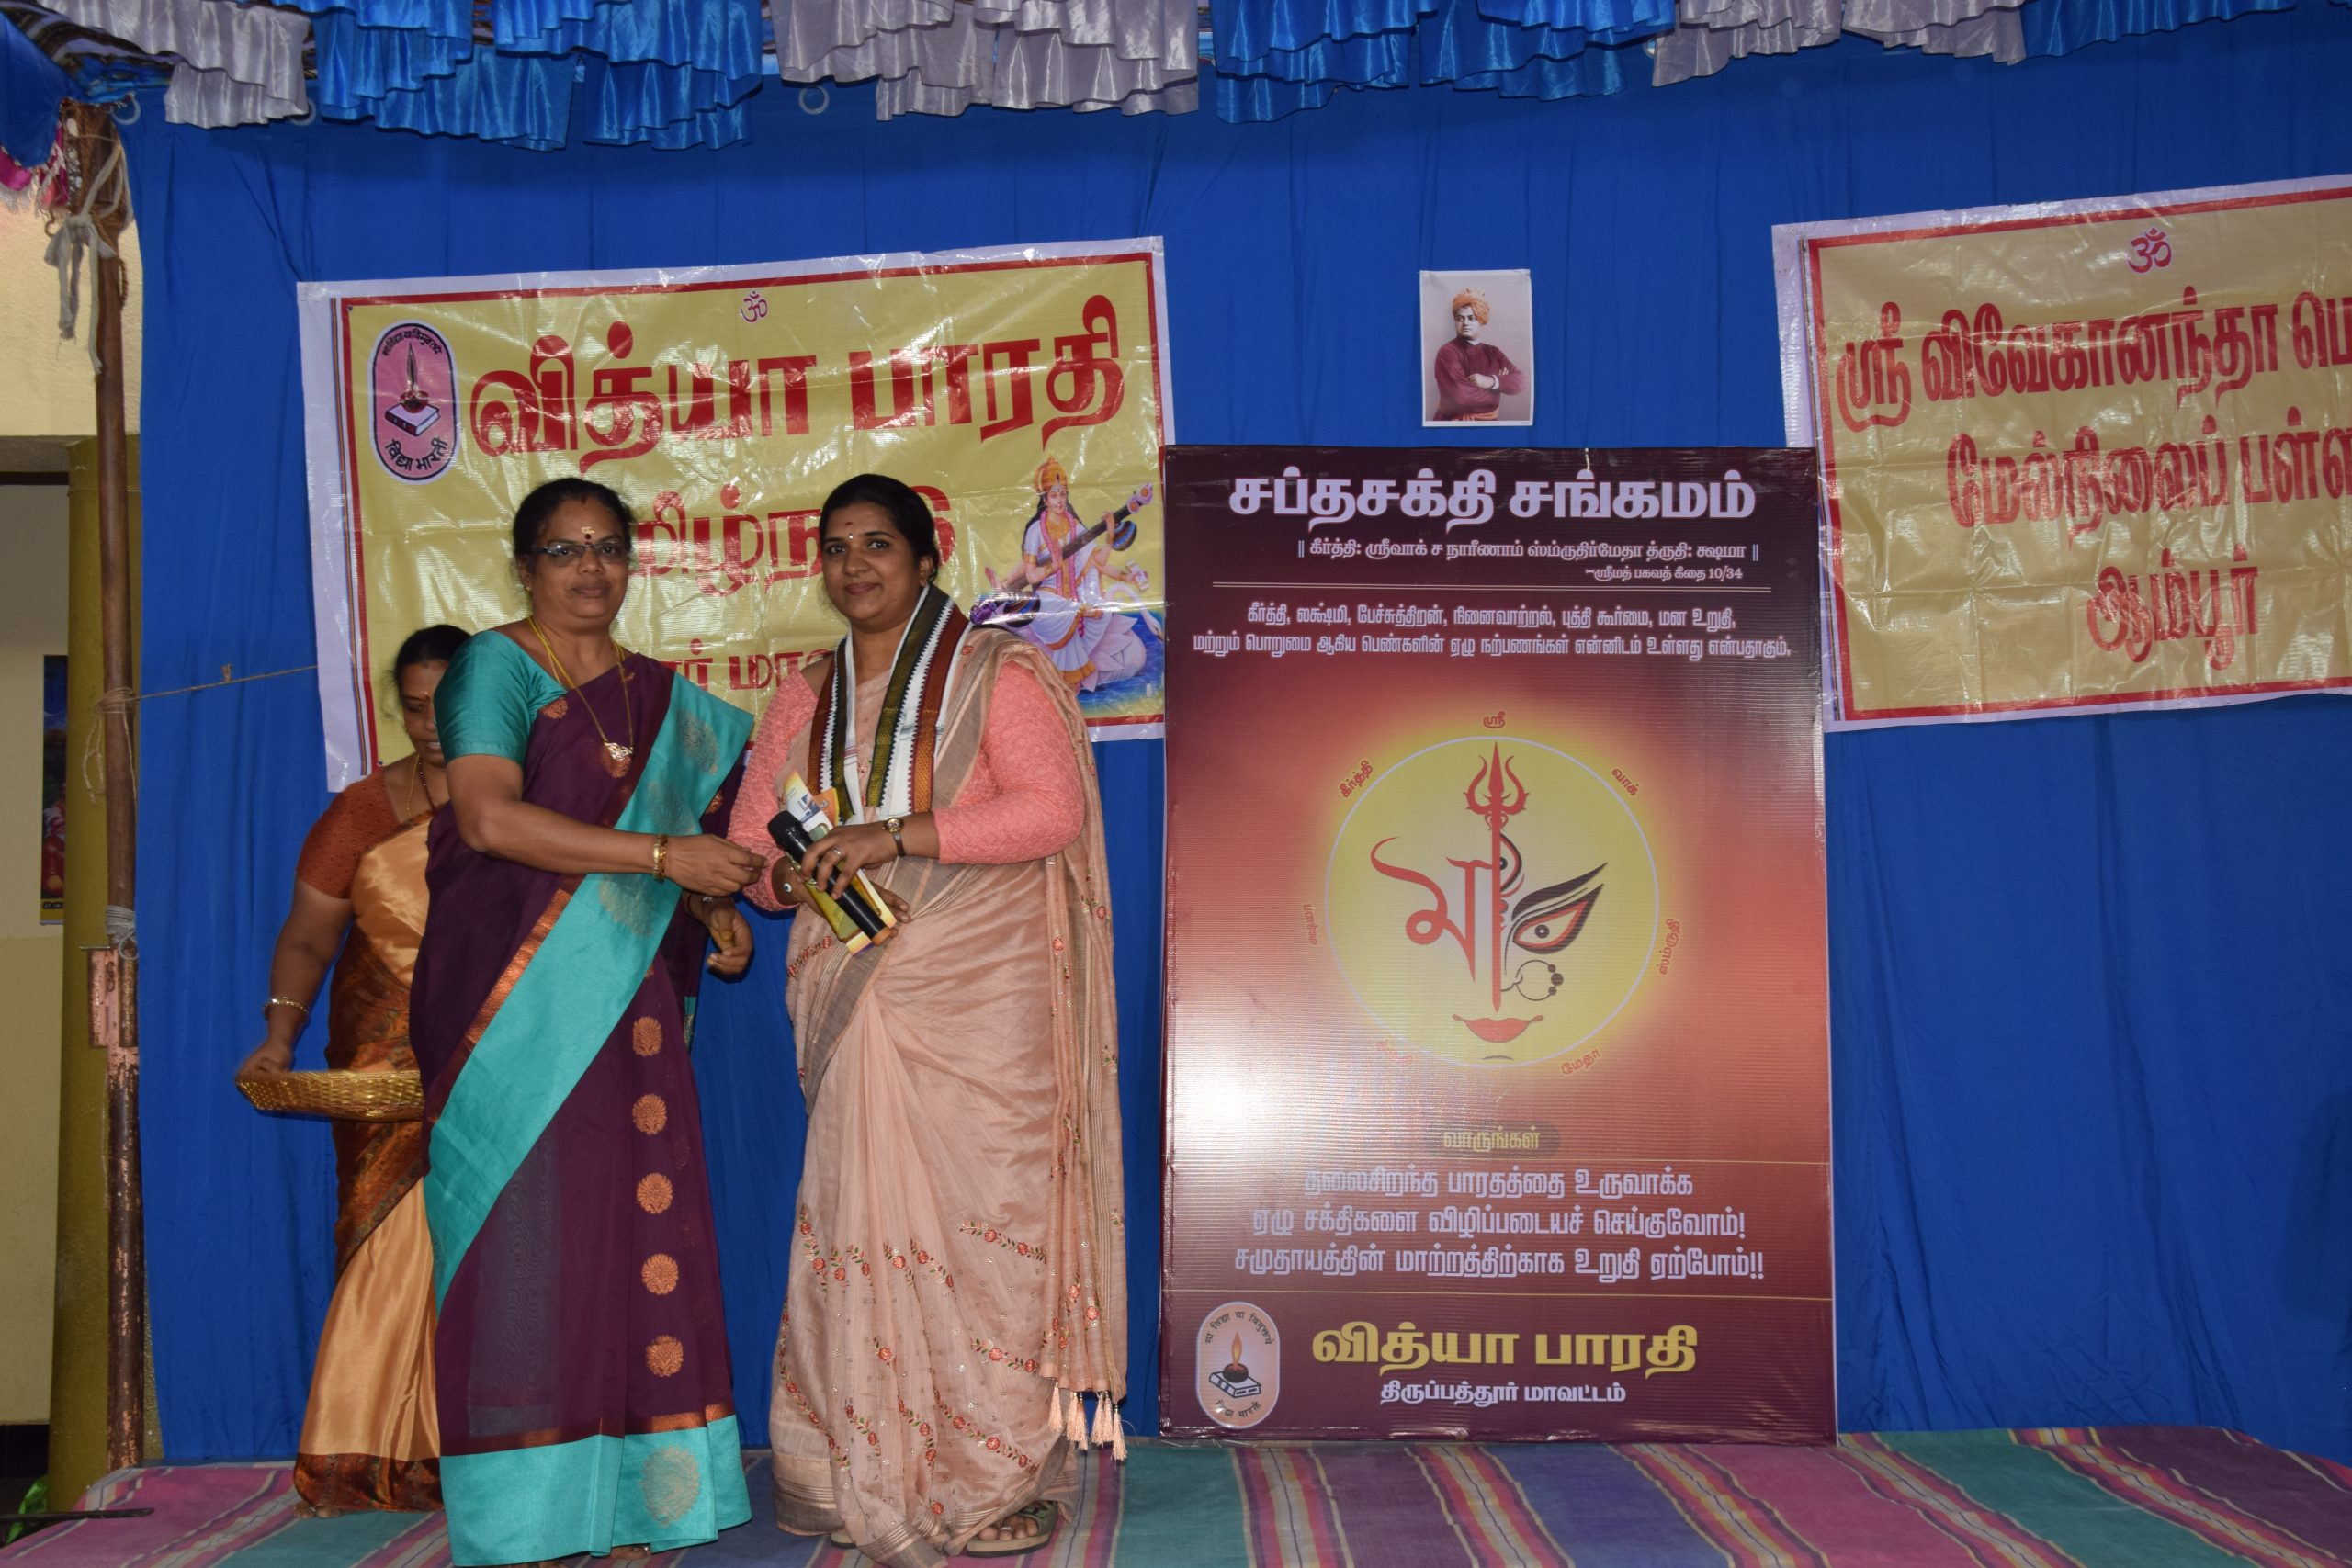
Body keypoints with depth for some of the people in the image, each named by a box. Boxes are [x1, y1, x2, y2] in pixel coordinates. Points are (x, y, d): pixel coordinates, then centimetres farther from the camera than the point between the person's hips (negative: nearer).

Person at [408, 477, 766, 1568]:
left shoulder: (657, 695, 17)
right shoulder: (494, 667, -2)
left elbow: (684, 828, 28)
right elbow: (489, 819, -16)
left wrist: (716, 915, 8)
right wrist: (661, 854, -19)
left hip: (625, 1001, 5)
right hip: (513, 996, -5)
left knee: (636, 1232, 1)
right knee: (521, 1232, -5)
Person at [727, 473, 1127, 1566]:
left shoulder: (995, 676, 1)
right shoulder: (803, 702, 17)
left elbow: (1052, 808, -11)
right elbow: (748, 842, 17)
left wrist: (898, 834, -19)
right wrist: (794, 874, -7)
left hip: (982, 993, -4)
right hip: (854, 995, 4)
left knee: (985, 1210, -6)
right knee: (856, 1216, 0)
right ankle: (868, 1478, 10)